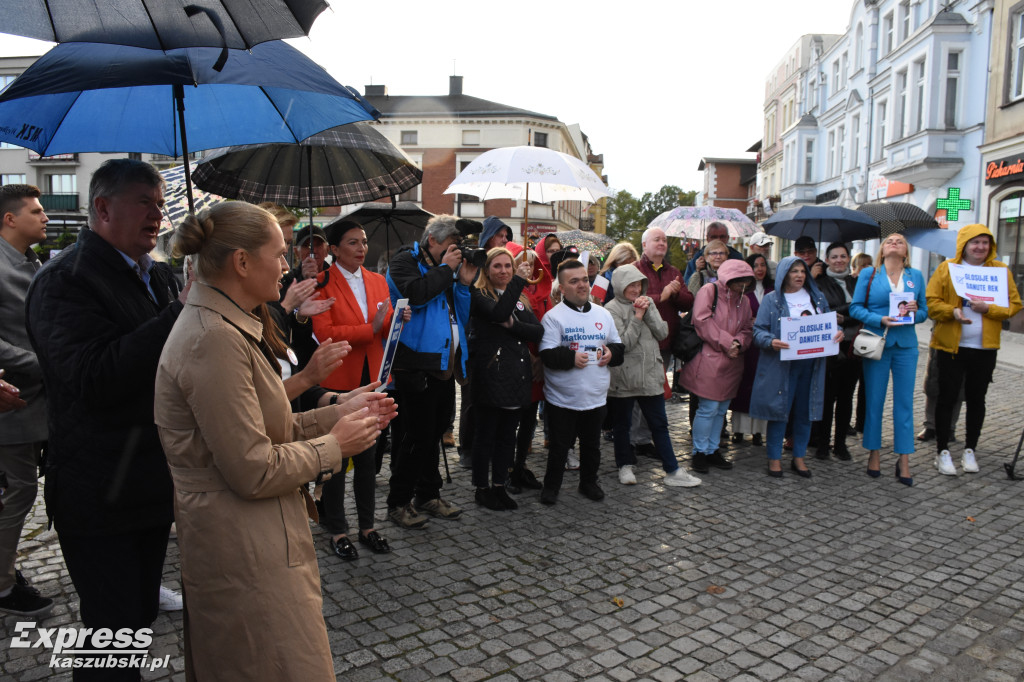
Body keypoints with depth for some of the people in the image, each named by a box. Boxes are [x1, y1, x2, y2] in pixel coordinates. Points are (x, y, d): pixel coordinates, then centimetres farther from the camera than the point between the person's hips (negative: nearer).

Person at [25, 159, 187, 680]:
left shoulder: (156, 277, 12)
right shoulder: (65, 279, -15)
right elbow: (94, 379, -30)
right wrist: (181, 312, -31)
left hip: (152, 486, 8)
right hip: (100, 495, -8)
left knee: (140, 616, 20)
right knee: (114, 628, 4)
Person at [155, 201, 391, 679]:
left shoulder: (220, 326, 8)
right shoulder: (216, 339, -24)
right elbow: (254, 471, -25)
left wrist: (343, 412, 4)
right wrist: (333, 446, -11)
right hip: (245, 555, -10)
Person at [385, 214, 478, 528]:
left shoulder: (446, 272, 17)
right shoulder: (405, 261, -2)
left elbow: (461, 318, 16)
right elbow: (415, 293, -23)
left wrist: (464, 283, 3)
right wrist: (445, 268, -11)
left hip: (445, 367, 8)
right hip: (417, 366, -7)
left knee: (434, 433, 16)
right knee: (418, 435, -3)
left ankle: (428, 495, 29)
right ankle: (398, 502, 11)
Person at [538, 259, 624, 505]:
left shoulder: (603, 314, 8)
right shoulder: (553, 316, -8)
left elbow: (618, 346, 15)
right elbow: (547, 355, -15)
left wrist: (611, 352, -5)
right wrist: (571, 357, -27)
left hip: (596, 396, 5)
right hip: (563, 399, -4)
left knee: (592, 445, 17)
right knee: (559, 446, 7)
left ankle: (589, 483, 35)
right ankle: (551, 487, 23)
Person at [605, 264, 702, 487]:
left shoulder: (647, 302, 8)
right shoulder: (612, 309, -8)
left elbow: (662, 333, -1)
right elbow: (623, 344, -16)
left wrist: (648, 311, -12)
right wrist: (637, 317, -15)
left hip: (651, 375, 4)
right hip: (623, 378, -4)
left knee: (660, 424, 9)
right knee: (622, 425, 10)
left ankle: (672, 471, 15)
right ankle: (625, 466, 27)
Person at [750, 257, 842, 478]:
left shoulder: (817, 298, 13)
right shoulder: (772, 300, 1)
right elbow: (758, 330, -5)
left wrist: (837, 333, -4)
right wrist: (771, 341, -25)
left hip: (811, 364, 4)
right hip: (781, 364, -4)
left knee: (805, 411, 9)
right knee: (779, 410, -1)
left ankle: (799, 458, 22)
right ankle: (774, 458, 11)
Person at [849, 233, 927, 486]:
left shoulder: (916, 276, 10)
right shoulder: (868, 274, 3)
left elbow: (924, 311, 10)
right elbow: (855, 307, -2)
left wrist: (915, 312, -12)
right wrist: (879, 320, -17)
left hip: (906, 344, 2)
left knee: (904, 402, 2)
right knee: (874, 401, 3)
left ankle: (904, 460, 8)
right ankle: (873, 454, 16)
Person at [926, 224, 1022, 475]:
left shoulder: (1001, 270, 6)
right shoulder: (946, 268, 0)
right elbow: (931, 302, -3)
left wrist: (988, 308, -16)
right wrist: (952, 312, -21)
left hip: (985, 348, 2)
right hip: (951, 346, -2)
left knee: (976, 399, 10)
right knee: (947, 398, 1)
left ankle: (970, 450, 22)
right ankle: (943, 452, 9)